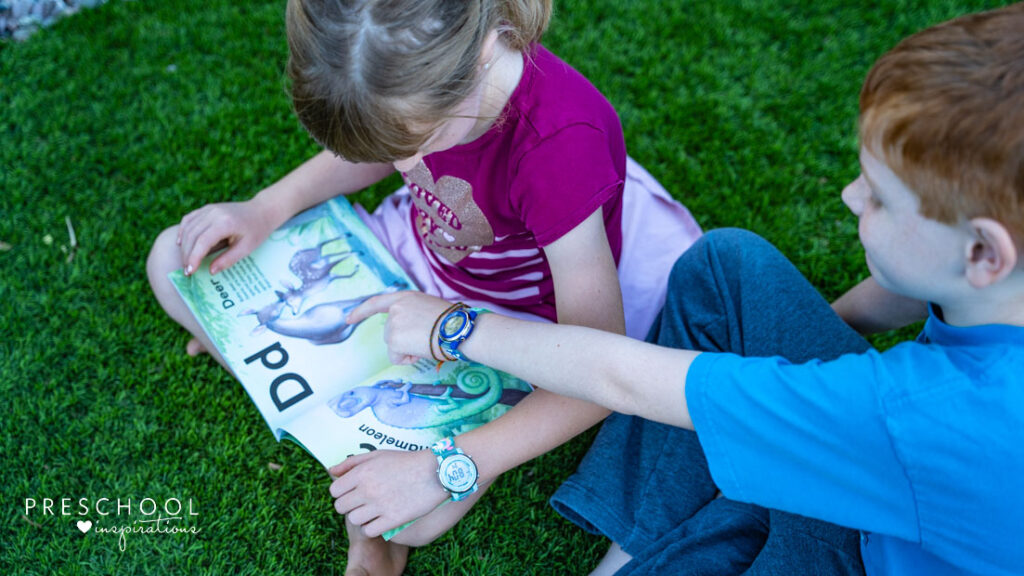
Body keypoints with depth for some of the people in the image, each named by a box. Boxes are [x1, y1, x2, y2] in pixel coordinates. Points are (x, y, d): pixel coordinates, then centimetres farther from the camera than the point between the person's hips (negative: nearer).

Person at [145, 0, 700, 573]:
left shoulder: (560, 143, -38)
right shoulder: (414, 64, -22)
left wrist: (444, 468, -39)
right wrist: (269, 207, -11)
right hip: (412, 256, 6)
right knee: (175, 261, -2)